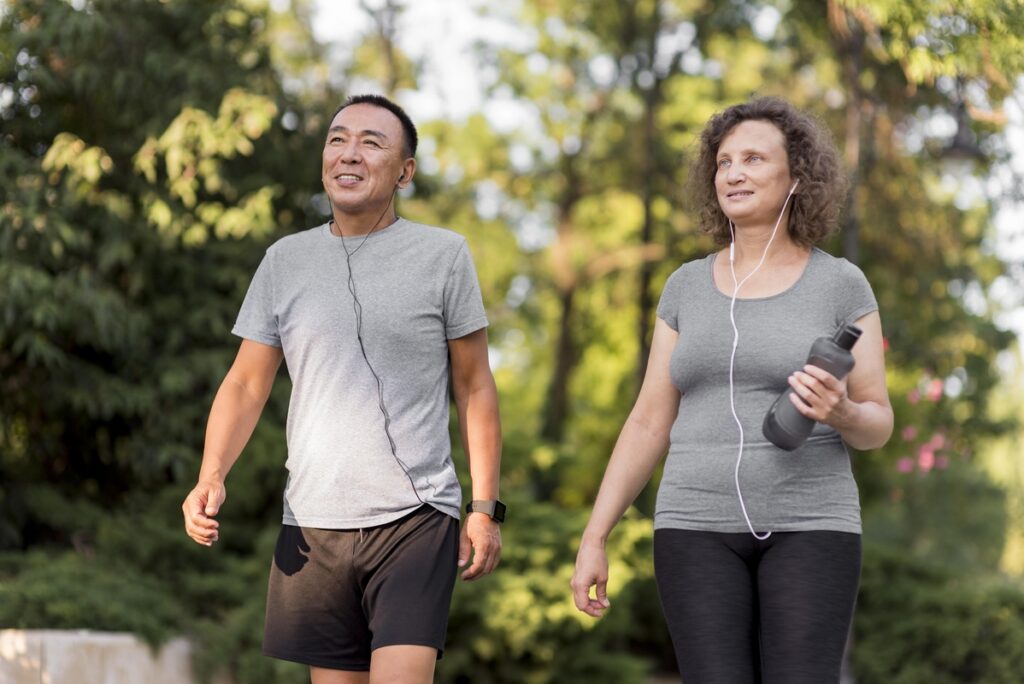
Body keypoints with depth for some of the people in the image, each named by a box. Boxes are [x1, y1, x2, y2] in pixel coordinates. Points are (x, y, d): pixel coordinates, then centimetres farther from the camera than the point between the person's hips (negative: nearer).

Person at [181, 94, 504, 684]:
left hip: (416, 518, -3)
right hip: (313, 522, 3)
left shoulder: (443, 255, 2)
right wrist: (211, 476, -8)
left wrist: (486, 509, -1)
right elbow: (246, 385, 9)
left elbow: (474, 388, 4)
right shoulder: (285, 260, 8)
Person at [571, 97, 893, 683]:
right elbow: (649, 425, 10)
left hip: (806, 529, -2)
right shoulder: (689, 287, 9)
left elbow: (877, 425, 2)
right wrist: (593, 539, 4)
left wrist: (841, 413, -23)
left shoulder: (841, 285, 1)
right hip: (702, 530, 2)